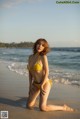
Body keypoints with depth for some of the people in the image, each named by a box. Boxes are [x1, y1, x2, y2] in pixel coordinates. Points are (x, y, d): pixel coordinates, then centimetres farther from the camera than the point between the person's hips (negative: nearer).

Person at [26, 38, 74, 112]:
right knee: (29, 106, 5)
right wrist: (30, 85, 5)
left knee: (42, 108, -13)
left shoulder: (43, 57, -18)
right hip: (35, 84, 6)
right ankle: (34, 96, 40)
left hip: (45, 83, -6)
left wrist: (41, 86, -14)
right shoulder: (31, 57, 2)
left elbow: (47, 72, -18)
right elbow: (30, 72, 9)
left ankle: (63, 108, 5)